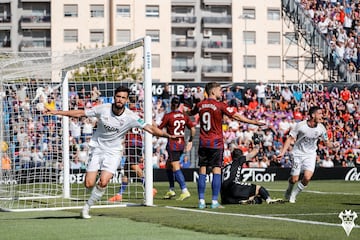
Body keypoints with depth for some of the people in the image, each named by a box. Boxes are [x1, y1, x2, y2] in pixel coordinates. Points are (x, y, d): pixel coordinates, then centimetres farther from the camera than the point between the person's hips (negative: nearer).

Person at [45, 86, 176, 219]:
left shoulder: (131, 117, -13)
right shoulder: (103, 109, -11)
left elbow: (150, 128, -14)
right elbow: (79, 113, -1)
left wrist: (167, 135, -29)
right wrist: (56, 112, -1)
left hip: (113, 151, -1)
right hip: (97, 148, 1)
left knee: (103, 182, -19)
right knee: (89, 184, -7)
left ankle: (87, 206, 4)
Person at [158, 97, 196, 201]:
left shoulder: (168, 116, -9)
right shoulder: (184, 116, 6)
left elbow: (159, 129, -3)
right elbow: (193, 129, 5)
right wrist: (190, 141, 15)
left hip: (172, 144, -6)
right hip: (181, 144, 6)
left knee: (176, 168, -9)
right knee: (168, 165, 20)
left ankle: (185, 191, -20)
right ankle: (171, 190, 21)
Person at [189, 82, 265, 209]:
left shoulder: (200, 105, 6)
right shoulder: (220, 105, -8)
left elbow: (190, 113, 27)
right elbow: (236, 116, -9)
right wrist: (253, 122, -4)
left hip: (203, 143, 4)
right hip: (216, 143, -4)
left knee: (202, 171, 5)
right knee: (216, 171, -2)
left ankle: (201, 201, 3)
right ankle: (214, 202, -5)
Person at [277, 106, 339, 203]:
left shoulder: (321, 128, -9)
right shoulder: (300, 125, -17)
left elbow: (327, 142, 2)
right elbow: (290, 138, -10)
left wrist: (333, 145, -21)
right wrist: (282, 152, -16)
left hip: (310, 155, 2)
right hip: (298, 153, -2)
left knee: (307, 177, -18)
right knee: (294, 179, -2)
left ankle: (294, 194, 6)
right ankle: (289, 191, 35)